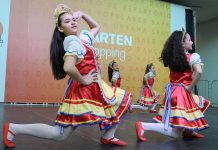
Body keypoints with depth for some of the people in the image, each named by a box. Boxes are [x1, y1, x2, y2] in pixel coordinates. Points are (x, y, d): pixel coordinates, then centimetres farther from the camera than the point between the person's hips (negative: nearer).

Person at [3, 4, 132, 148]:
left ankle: (108, 137, 20)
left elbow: (96, 27, 28)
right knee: (60, 134, -6)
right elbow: (68, 67, -35)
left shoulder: (82, 38, 11)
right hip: (84, 89, -9)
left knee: (124, 101, 16)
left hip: (92, 88, 10)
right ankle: (14, 128, 3)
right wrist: (83, 80, -20)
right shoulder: (74, 42, -17)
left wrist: (82, 14, 14)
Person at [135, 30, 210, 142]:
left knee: (201, 102, 34)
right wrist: (190, 87, -17)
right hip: (182, 93, -8)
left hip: (172, 91, 8)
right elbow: (199, 72, -30)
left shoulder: (172, 57, 6)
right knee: (176, 134, -4)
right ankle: (143, 125, -19)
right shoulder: (193, 56, -12)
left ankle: (189, 131, 31)